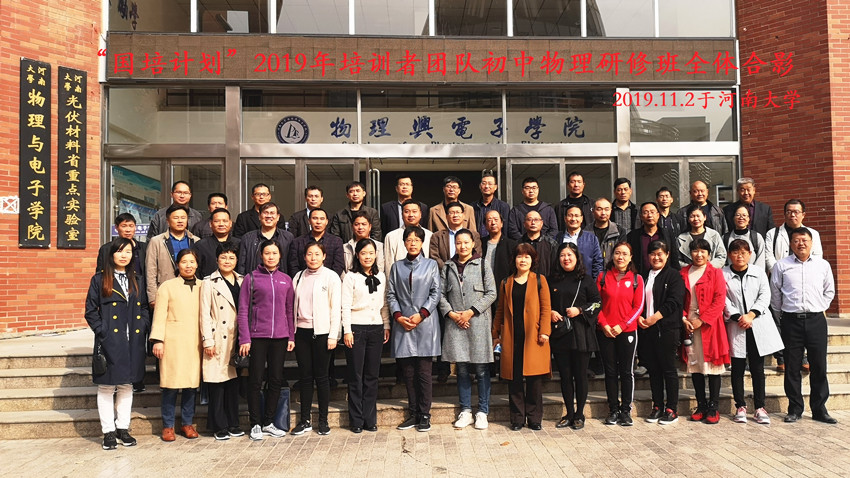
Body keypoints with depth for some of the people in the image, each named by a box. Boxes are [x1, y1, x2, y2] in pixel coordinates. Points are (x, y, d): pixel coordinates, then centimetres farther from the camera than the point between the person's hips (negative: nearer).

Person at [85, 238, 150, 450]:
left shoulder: (137, 280, 12)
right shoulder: (100, 279, 0)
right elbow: (90, 311, 0)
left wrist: (143, 328, 2)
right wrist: (102, 331, -9)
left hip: (133, 342, 4)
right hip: (110, 341, -4)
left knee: (127, 386, 11)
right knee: (107, 387, 2)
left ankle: (123, 428, 21)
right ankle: (108, 431, 13)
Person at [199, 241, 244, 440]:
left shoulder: (242, 281, 11)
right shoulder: (209, 283, -1)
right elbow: (205, 314, -4)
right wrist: (207, 341, -10)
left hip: (237, 339, 4)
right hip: (218, 340, -4)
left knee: (234, 383, 10)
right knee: (217, 385, 0)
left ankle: (233, 423, 19)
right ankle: (219, 426, 10)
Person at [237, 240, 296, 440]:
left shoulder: (286, 280, 11)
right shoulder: (251, 278, 0)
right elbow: (242, 310, -2)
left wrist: (291, 336, 9)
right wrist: (244, 339, -7)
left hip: (280, 337, 4)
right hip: (258, 336, -3)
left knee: (276, 379, 8)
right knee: (255, 380, 1)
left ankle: (268, 422, 20)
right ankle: (255, 424, 14)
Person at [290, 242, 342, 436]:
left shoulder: (331, 277, 0)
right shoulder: (298, 277, 11)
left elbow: (335, 308, -4)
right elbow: (293, 305, 11)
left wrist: (333, 336, -9)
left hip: (321, 332, -3)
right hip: (301, 331, 3)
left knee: (321, 376, 2)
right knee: (305, 376, 7)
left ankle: (323, 420, 13)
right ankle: (305, 420, 16)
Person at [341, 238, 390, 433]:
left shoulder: (381, 277, 10)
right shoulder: (350, 277, -3)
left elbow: (384, 304, 14)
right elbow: (345, 306, -6)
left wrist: (387, 326, 9)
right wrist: (347, 330, -11)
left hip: (376, 329, 4)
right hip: (356, 328, -4)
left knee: (372, 375, 7)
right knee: (356, 376, 1)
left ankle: (370, 419, 14)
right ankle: (356, 420, 10)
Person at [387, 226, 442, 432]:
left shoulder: (431, 265, 8)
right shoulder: (397, 267, 13)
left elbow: (435, 293, 1)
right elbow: (391, 295, 9)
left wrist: (421, 314, -10)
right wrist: (398, 316, -6)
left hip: (425, 324, -2)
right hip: (403, 325, 2)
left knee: (424, 372, -1)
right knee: (408, 372, 6)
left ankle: (425, 415, 7)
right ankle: (413, 413, 16)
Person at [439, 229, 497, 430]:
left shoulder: (482, 265, 3)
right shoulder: (448, 267, 11)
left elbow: (491, 293, -2)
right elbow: (441, 294, 8)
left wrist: (470, 312, -9)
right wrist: (451, 313, -7)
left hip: (478, 323, -2)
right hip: (455, 323, 2)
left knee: (481, 369, 0)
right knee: (462, 369, 7)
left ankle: (482, 412, 11)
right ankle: (465, 411, 17)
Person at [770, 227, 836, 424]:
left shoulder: (823, 265, 7)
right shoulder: (781, 266, 2)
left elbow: (829, 291, 17)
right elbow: (775, 293, 10)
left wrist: (820, 308, 10)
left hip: (816, 320, 1)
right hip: (791, 321, -1)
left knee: (819, 366, 5)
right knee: (792, 367, 4)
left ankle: (819, 409, 16)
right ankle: (795, 409, 14)